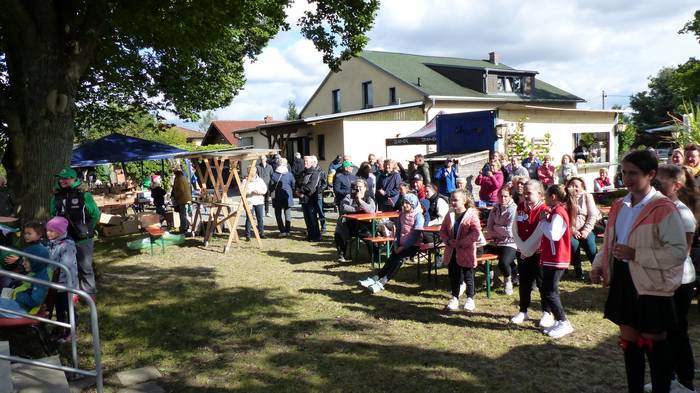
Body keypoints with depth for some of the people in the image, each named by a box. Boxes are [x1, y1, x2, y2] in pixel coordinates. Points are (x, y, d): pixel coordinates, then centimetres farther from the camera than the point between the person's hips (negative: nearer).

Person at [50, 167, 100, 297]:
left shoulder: (84, 196, -6)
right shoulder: (56, 197, 7)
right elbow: (53, 215, 21)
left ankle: (89, 293, 13)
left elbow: (95, 214, 3)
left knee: (85, 267, 4)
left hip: (83, 239, -4)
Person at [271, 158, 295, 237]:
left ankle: (282, 231, 2)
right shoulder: (290, 175, -5)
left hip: (277, 198, -2)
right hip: (288, 198, 2)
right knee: (288, 214, 12)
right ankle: (287, 231, 12)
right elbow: (293, 185, 2)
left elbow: (271, 186, -5)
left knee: (278, 215, 7)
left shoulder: (274, 175, -10)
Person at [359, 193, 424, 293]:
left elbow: (416, 235, -14)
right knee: (392, 258, -19)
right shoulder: (402, 214, 13)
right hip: (401, 244, 6)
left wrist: (403, 247, -15)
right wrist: (396, 244, 2)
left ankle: (381, 283, -38)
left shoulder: (418, 216, -8)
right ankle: (375, 279, -32)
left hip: (413, 245, -6)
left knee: (399, 258, -28)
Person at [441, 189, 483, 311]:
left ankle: (470, 299, 21)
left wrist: (461, 243, -20)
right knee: (453, 276, 12)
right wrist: (448, 240, -8)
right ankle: (455, 298, 26)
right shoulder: (450, 215, 6)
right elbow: (443, 231, 11)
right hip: (451, 252, 5)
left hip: (466, 252, -5)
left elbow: (476, 233, -18)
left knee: (468, 277, 6)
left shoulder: (472, 214, -11)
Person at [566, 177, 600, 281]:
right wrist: (573, 231, -13)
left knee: (590, 244, -22)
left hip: (585, 230, 0)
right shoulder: (566, 199, 4)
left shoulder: (587, 197, 4)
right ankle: (578, 269, -5)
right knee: (573, 244, -25)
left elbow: (593, 215, -1)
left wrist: (586, 230, -10)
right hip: (571, 231, 0)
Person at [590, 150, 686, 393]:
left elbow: (679, 251, -20)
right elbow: (609, 242, 16)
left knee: (653, 344, 8)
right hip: (622, 281, 7)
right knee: (629, 340, 16)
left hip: (651, 285, -6)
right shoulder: (619, 206, 7)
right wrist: (599, 265, 0)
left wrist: (635, 254, -24)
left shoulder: (664, 209, -15)